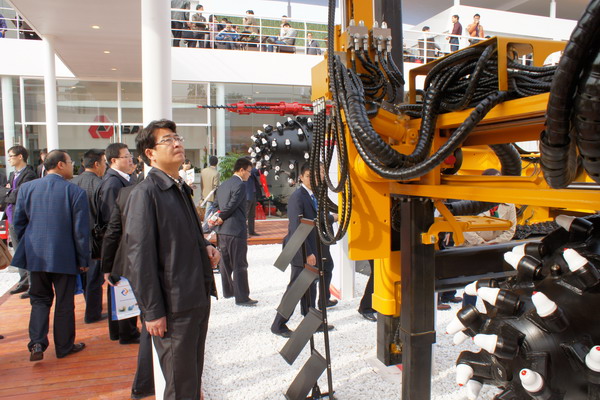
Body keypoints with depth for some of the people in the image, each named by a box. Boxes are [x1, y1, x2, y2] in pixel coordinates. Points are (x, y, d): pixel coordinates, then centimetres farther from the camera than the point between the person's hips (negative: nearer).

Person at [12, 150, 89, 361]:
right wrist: (83, 260, -2)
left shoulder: (26, 188, 1)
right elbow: (81, 230, -12)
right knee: (64, 303, 10)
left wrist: (28, 247, 19)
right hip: (64, 256, -3)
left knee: (39, 299, 18)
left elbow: (18, 222, 6)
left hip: (35, 256, 4)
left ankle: (37, 344, 6)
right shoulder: (76, 191, -12)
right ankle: (64, 346, 22)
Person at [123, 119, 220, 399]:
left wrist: (205, 247, 3)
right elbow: (140, 257, -17)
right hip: (173, 307, -8)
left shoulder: (181, 189, 13)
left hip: (198, 300, 8)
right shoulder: (145, 193, -13)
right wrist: (152, 312, -17)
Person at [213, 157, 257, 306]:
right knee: (240, 265, -2)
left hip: (222, 231, 9)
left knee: (226, 261, 18)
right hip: (236, 230, -9)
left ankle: (228, 290, 30)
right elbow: (232, 205, -18)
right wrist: (220, 219, -6)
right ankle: (242, 297, 2)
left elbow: (216, 205, 13)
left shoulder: (223, 185, 15)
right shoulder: (240, 185, -13)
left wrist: (218, 219, 3)